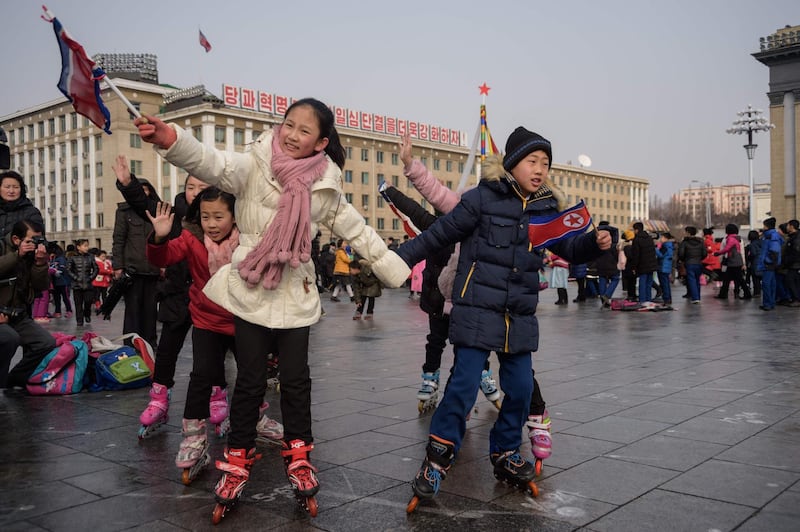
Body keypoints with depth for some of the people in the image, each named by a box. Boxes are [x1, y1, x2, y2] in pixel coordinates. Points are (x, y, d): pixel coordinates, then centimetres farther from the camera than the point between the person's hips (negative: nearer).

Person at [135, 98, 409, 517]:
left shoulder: (325, 186, 0)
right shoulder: (254, 165, -9)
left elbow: (356, 230, 11)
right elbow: (214, 164, -29)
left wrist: (394, 268, 13)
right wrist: (170, 139, -49)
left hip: (295, 295, 2)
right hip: (250, 291, -2)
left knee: (295, 379, 7)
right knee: (250, 380, 4)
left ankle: (298, 459, 27)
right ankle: (237, 463, 23)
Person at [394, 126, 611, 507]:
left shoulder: (547, 208, 7)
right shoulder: (483, 198, -8)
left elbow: (569, 249, 17)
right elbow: (439, 234, -4)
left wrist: (595, 243, -3)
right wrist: (398, 259, -5)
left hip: (519, 317, 6)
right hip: (477, 310, -5)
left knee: (521, 389, 8)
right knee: (464, 385, -7)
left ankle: (504, 454, 30)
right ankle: (437, 459, 10)